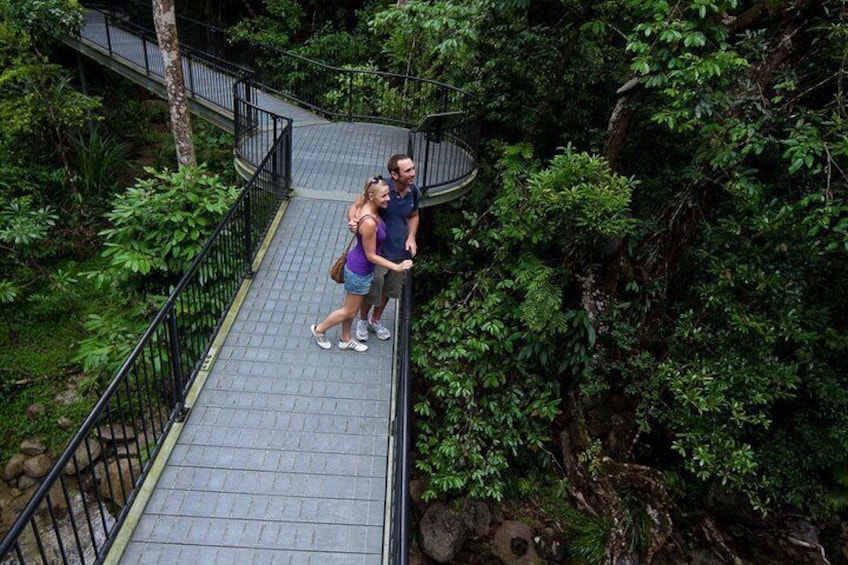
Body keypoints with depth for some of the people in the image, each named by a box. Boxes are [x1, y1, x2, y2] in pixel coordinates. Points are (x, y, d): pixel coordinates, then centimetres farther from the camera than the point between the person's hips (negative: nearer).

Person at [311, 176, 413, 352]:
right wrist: (397, 267, -20)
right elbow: (371, 256, -25)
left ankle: (345, 340, 45)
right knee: (350, 311, 16)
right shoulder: (369, 223, -35)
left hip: (357, 265, 8)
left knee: (351, 307, 26)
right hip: (360, 271, -8)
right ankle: (319, 329, 38)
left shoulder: (363, 204, -11)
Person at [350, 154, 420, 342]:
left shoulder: (413, 192, -8)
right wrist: (353, 220, -38)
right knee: (372, 290, 12)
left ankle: (375, 321, 47)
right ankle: (362, 321, 41)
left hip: (400, 251, 5)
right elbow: (356, 207, -15)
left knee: (388, 290, 22)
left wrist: (411, 237, -6)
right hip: (378, 252, -5)